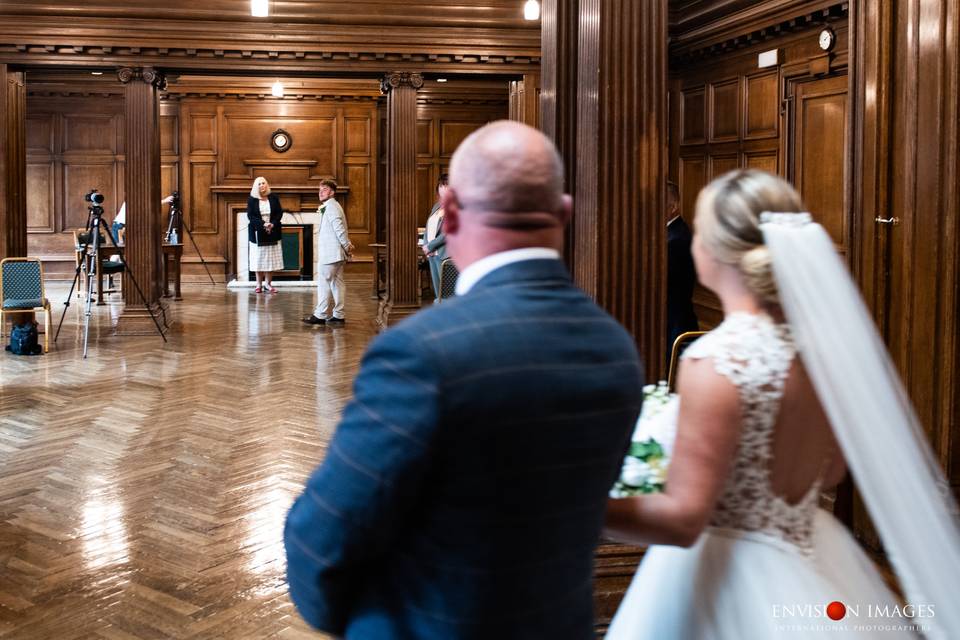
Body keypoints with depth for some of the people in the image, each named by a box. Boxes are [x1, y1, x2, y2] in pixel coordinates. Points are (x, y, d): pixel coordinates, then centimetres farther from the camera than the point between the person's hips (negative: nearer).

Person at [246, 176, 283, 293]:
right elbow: (250, 216, -7)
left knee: (271, 258, 2)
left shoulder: (274, 198, 5)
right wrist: (263, 224, -19)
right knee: (258, 259, 0)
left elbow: (280, 213, 2)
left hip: (272, 233, 2)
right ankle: (259, 284, 7)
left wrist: (273, 224, -15)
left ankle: (268, 283, 10)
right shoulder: (251, 200, 0)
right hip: (258, 233, -2)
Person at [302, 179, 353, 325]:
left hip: (330, 253, -10)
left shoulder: (331, 207, -13)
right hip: (336, 253, 10)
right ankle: (338, 315, 10)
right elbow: (340, 229, 19)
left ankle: (320, 315, -2)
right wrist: (347, 246, 11)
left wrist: (347, 246, -16)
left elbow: (339, 228, -21)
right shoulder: (333, 206, 20)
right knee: (337, 283, 8)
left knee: (324, 283, -5)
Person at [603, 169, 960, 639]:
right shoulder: (824, 335, -3)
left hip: (727, 574, -7)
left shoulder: (718, 359, -25)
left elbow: (682, 519, -24)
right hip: (811, 565, 7)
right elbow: (830, 472, 10)